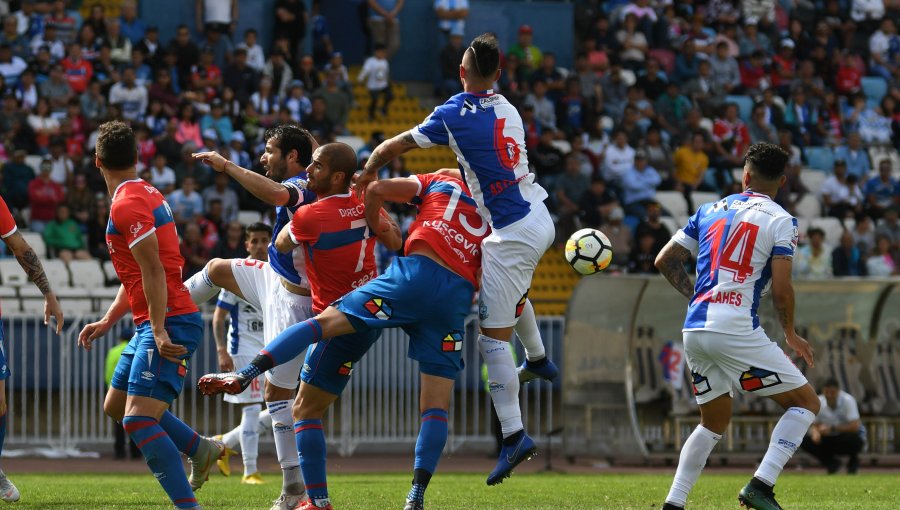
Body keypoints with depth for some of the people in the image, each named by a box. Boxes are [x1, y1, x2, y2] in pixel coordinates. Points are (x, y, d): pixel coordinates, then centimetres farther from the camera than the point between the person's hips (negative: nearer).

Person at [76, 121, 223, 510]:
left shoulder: (127, 204, -15)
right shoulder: (144, 194, 16)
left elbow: (153, 271, -22)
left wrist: (159, 331, -26)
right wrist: (107, 321, 21)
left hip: (169, 323, -10)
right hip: (155, 323, 10)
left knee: (138, 419, -19)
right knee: (116, 405, 21)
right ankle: (201, 449, 27)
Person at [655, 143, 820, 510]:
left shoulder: (710, 211, 14)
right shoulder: (780, 221, -1)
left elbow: (665, 261, 14)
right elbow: (781, 290, -8)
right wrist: (791, 335, 8)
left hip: (694, 329, 6)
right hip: (736, 330, -6)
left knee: (714, 421, 22)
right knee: (805, 402, 5)